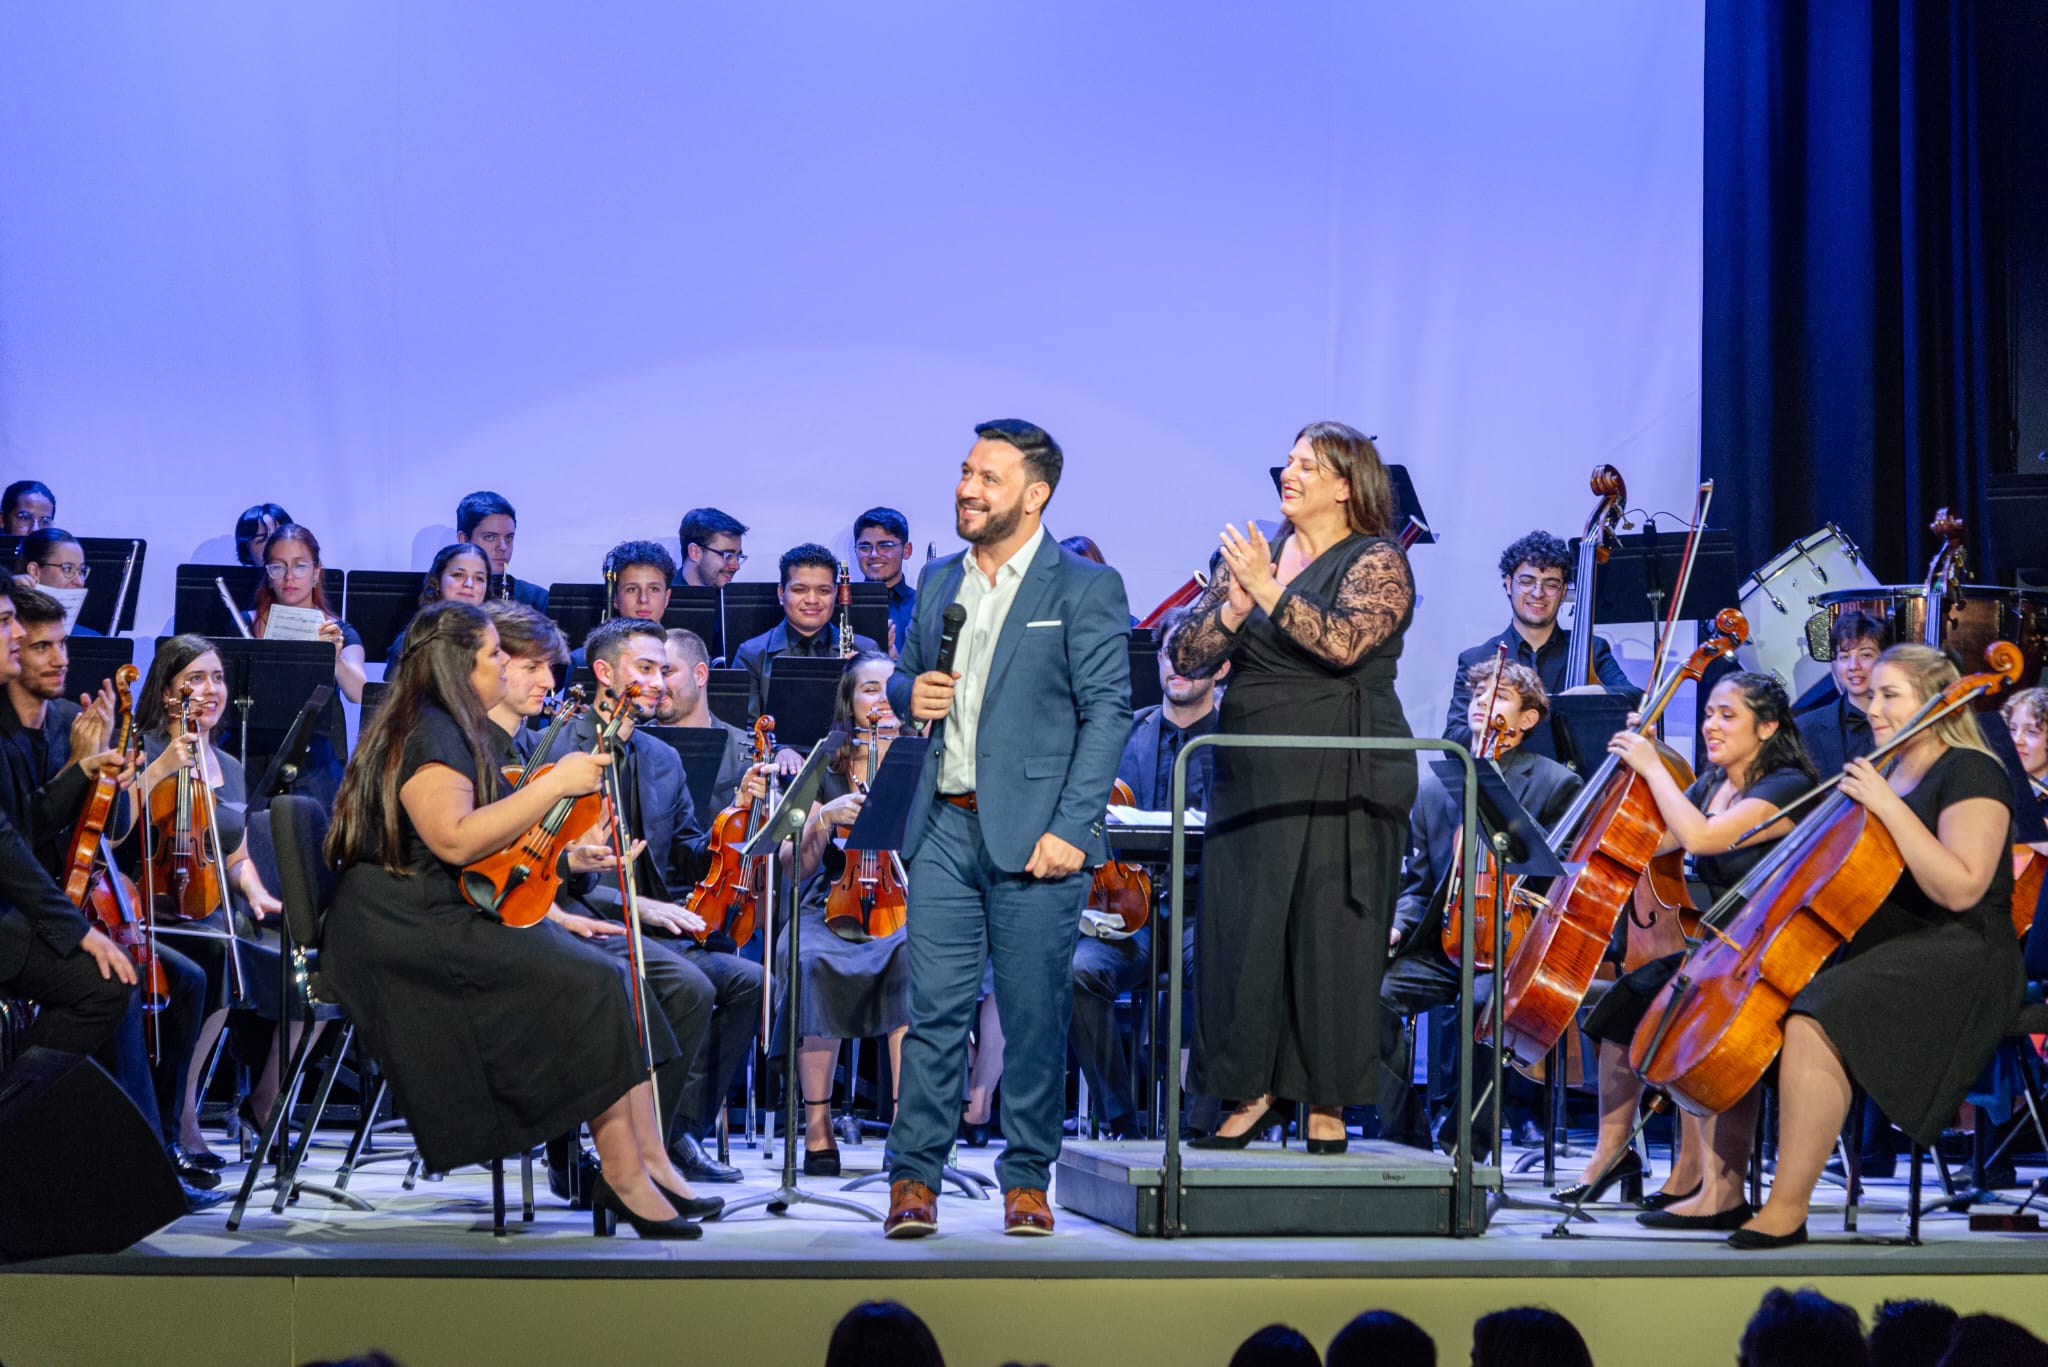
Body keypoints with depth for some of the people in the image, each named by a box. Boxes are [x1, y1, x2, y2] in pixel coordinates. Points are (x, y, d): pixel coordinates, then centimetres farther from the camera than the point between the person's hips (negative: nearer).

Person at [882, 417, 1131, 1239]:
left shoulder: (1085, 589, -2)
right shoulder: (938, 582, 15)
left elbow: (1107, 712, -7)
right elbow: (904, 677, 27)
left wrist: (1071, 829, -14)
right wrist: (910, 693, 0)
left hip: (1033, 833, -4)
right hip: (945, 827, 4)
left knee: (1035, 1013, 1)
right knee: (934, 1007, 0)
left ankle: (1027, 1179, 12)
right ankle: (913, 1177, 3)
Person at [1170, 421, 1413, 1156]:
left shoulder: (1377, 563, -3)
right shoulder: (1250, 557, 12)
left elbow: (1345, 642, -21)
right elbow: (1184, 652, 4)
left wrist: (1271, 593, -24)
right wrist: (1231, 609, -14)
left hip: (1343, 782, -5)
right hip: (1252, 776, 5)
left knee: (1331, 936, -2)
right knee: (1241, 927, 3)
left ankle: (1327, 1106, 6)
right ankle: (1256, 1089, 15)